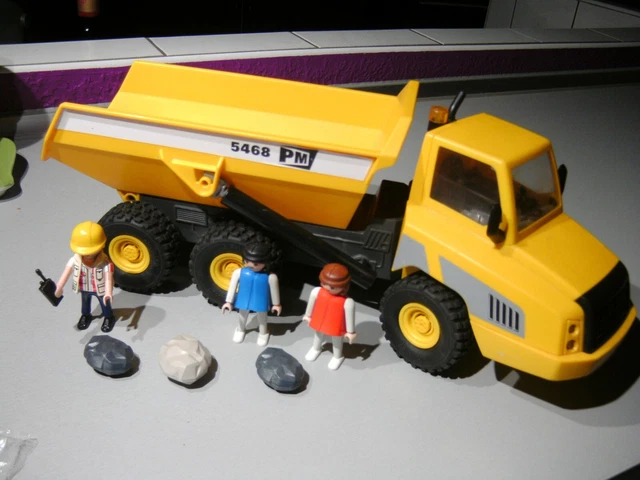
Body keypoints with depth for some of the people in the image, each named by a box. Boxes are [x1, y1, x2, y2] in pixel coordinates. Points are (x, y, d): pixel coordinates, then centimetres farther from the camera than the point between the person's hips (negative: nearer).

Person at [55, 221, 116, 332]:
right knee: (85, 302, 32)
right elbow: (66, 273, -33)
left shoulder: (105, 263, -38)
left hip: (100, 290, -3)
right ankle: (86, 315, 62)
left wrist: (108, 293, -61)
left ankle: (108, 317, 52)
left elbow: (108, 278, -46)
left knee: (105, 303, 22)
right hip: (84, 288, 4)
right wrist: (59, 287, -42)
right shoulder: (75, 260, -28)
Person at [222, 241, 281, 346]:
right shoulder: (238, 273, -25)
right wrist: (228, 301, -4)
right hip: (244, 301, 2)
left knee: (262, 318, 25)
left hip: (261, 303, -2)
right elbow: (232, 287, -11)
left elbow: (274, 291, -14)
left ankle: (263, 332, 56)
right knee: (243, 316, 30)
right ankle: (240, 330, 61)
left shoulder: (270, 277, -30)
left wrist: (276, 304, -1)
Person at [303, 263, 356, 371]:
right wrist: (307, 315, 9)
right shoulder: (316, 292, -28)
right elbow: (311, 304, -7)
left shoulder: (347, 302, -40)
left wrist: (350, 332, -10)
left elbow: (350, 317, -23)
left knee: (337, 342, 27)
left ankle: (338, 357, 59)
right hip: (320, 322, 4)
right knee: (318, 336, 35)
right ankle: (316, 349, 68)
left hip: (336, 328, -3)